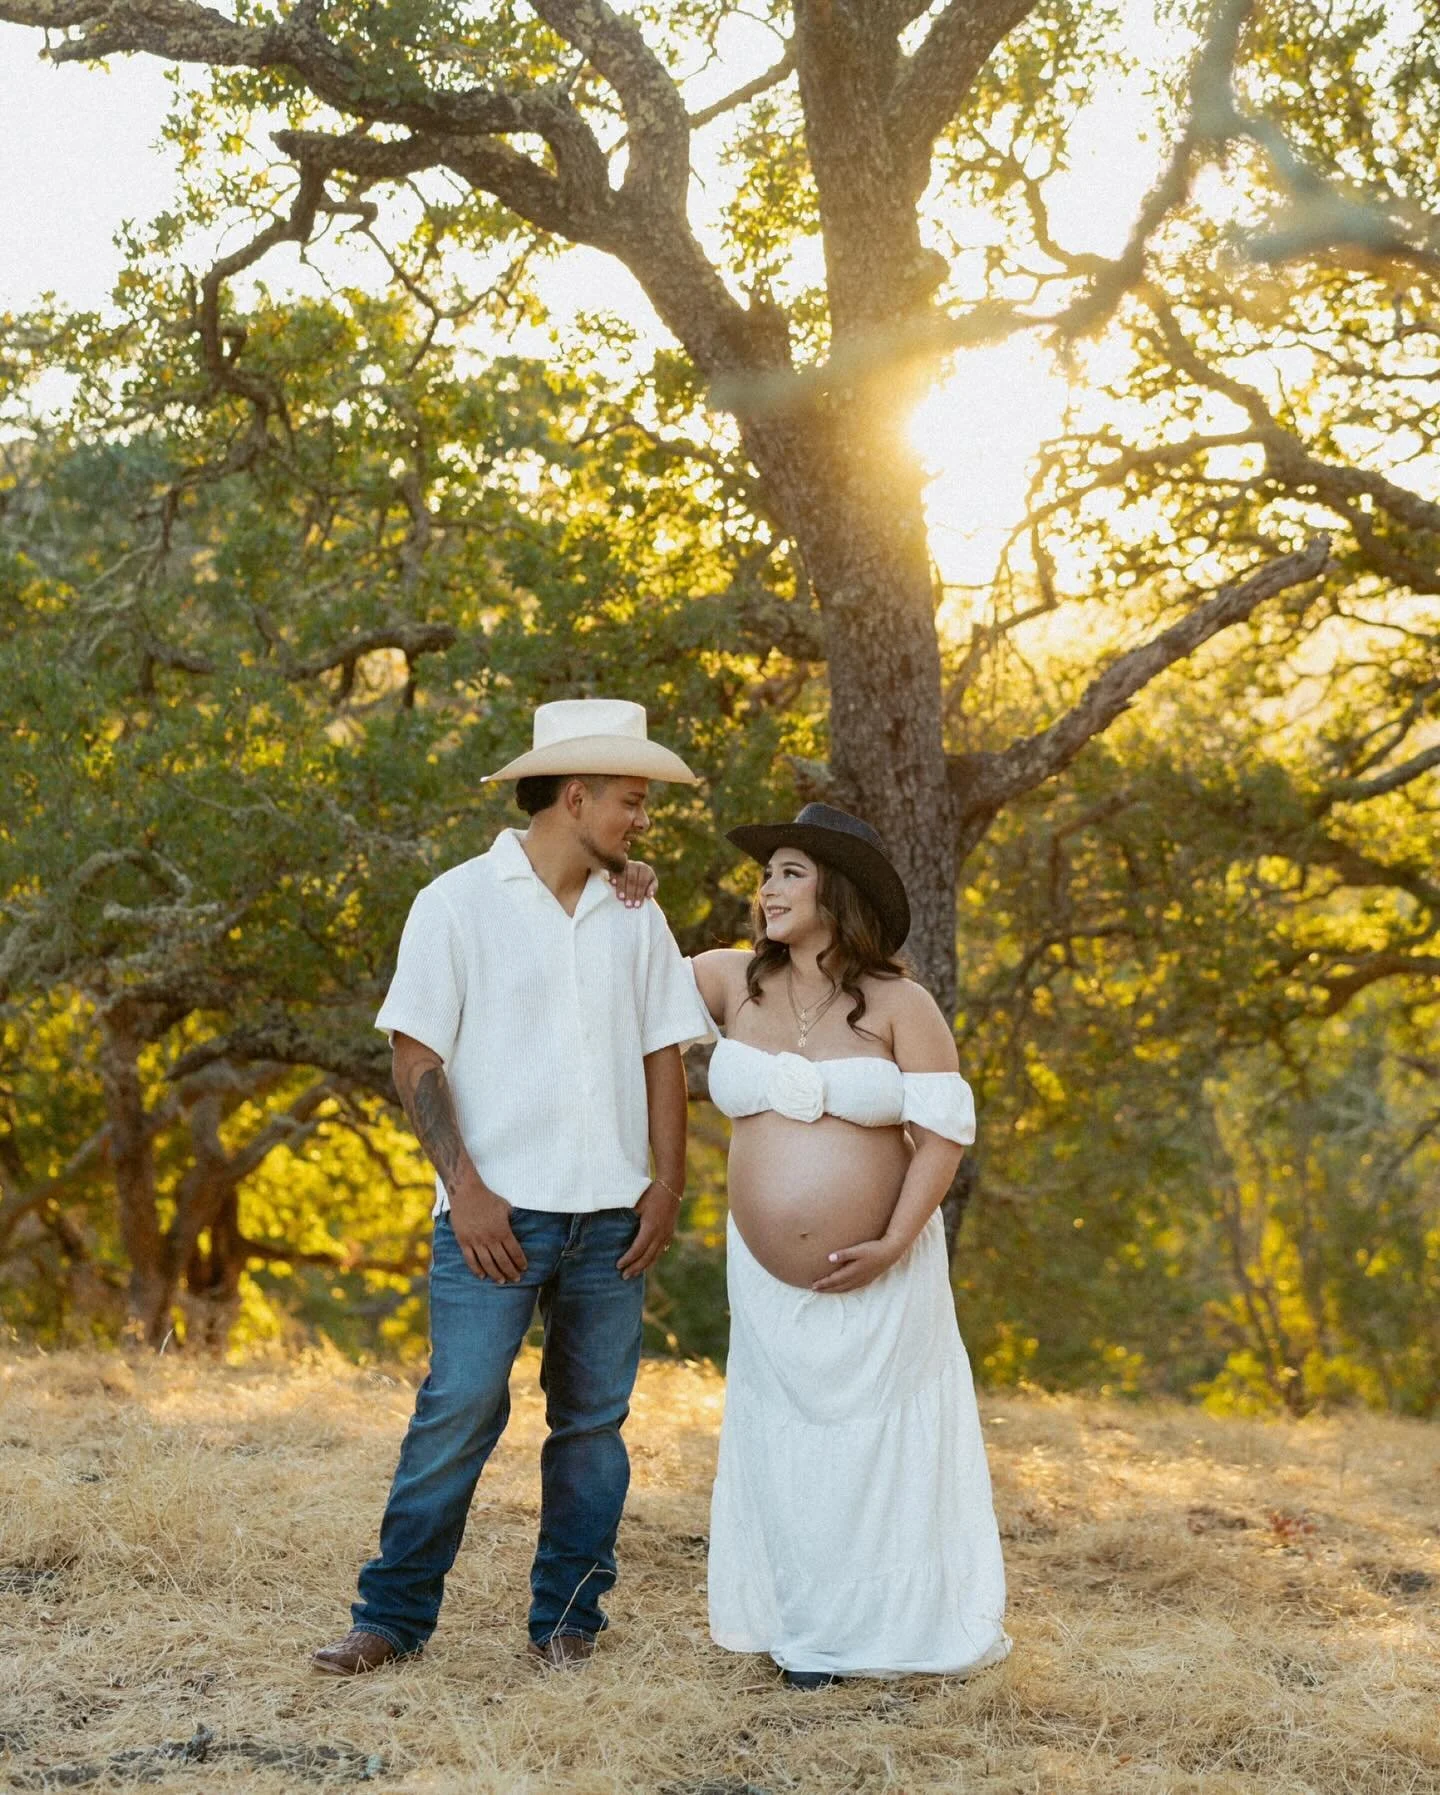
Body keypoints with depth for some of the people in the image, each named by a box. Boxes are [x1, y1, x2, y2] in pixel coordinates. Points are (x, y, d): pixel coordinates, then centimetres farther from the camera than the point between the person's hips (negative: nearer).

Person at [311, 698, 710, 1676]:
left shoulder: (637, 917, 11)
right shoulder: (459, 903, -2)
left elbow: (664, 1057, 12)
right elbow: (417, 1056, -4)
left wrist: (667, 1185, 2)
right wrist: (465, 1185, -12)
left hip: (610, 1214, 4)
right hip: (496, 1210, -4)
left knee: (594, 1418, 7)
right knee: (458, 1411, -6)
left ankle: (567, 1619, 17)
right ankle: (394, 1613, 6)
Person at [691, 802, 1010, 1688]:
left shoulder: (900, 1005, -8)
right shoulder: (732, 981, 1)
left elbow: (945, 1129, -9)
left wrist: (894, 1245, -16)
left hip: (880, 1281, -3)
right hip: (769, 1283, 3)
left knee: (879, 1447, 6)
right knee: (786, 1448, 9)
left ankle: (883, 1628, 21)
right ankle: (808, 1631, 22)